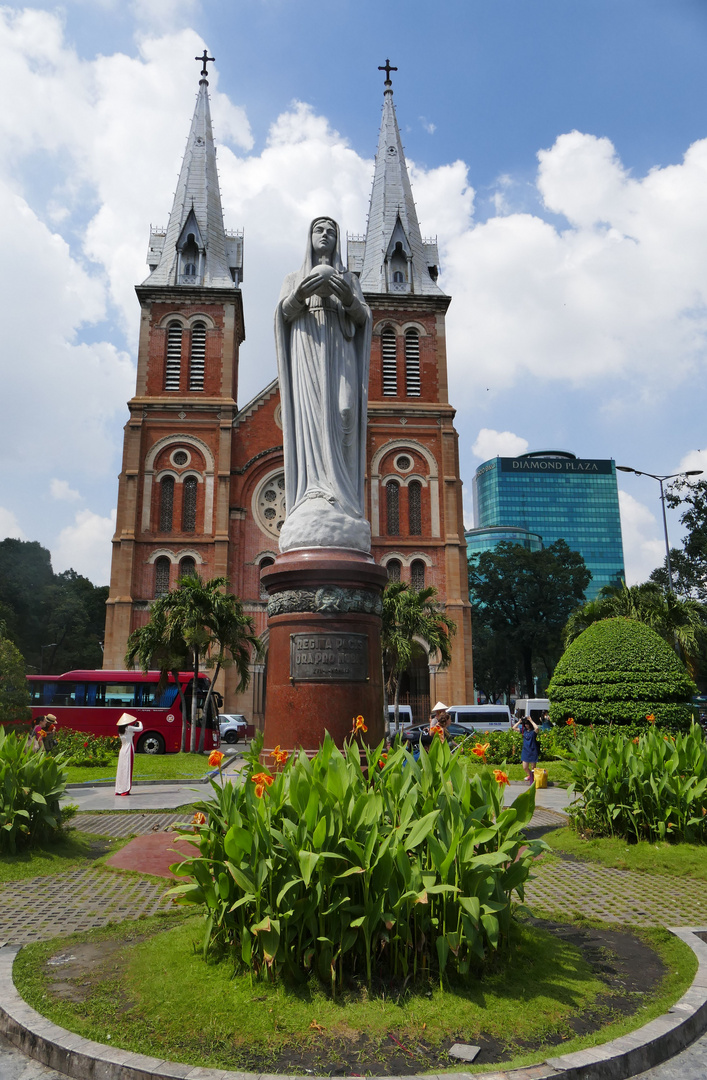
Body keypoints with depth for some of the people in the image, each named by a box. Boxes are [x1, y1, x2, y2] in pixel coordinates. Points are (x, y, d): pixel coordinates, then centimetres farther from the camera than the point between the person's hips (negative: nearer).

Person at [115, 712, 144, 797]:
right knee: (127, 769, -5)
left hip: (122, 750, 7)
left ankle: (119, 790, 14)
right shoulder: (128, 728, -10)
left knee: (121, 769, 10)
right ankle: (125, 790, -6)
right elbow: (140, 729, -6)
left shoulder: (120, 730, 11)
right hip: (129, 749, -7)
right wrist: (139, 723, 14)